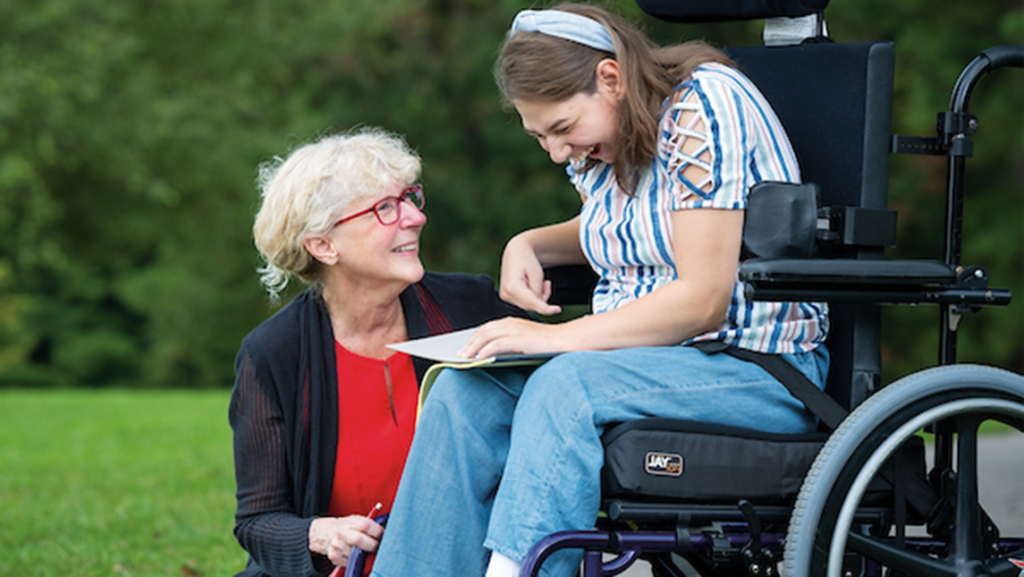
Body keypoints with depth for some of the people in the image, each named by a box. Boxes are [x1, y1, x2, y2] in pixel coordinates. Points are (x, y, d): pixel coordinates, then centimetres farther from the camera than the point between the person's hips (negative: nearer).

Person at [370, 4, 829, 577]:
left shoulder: (707, 105, -15)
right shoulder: (597, 140, 10)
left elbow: (702, 300, -20)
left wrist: (558, 338, -23)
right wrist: (529, 245, 10)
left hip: (756, 367, -8)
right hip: (642, 355, 8)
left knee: (567, 387, -33)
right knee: (464, 392, -15)